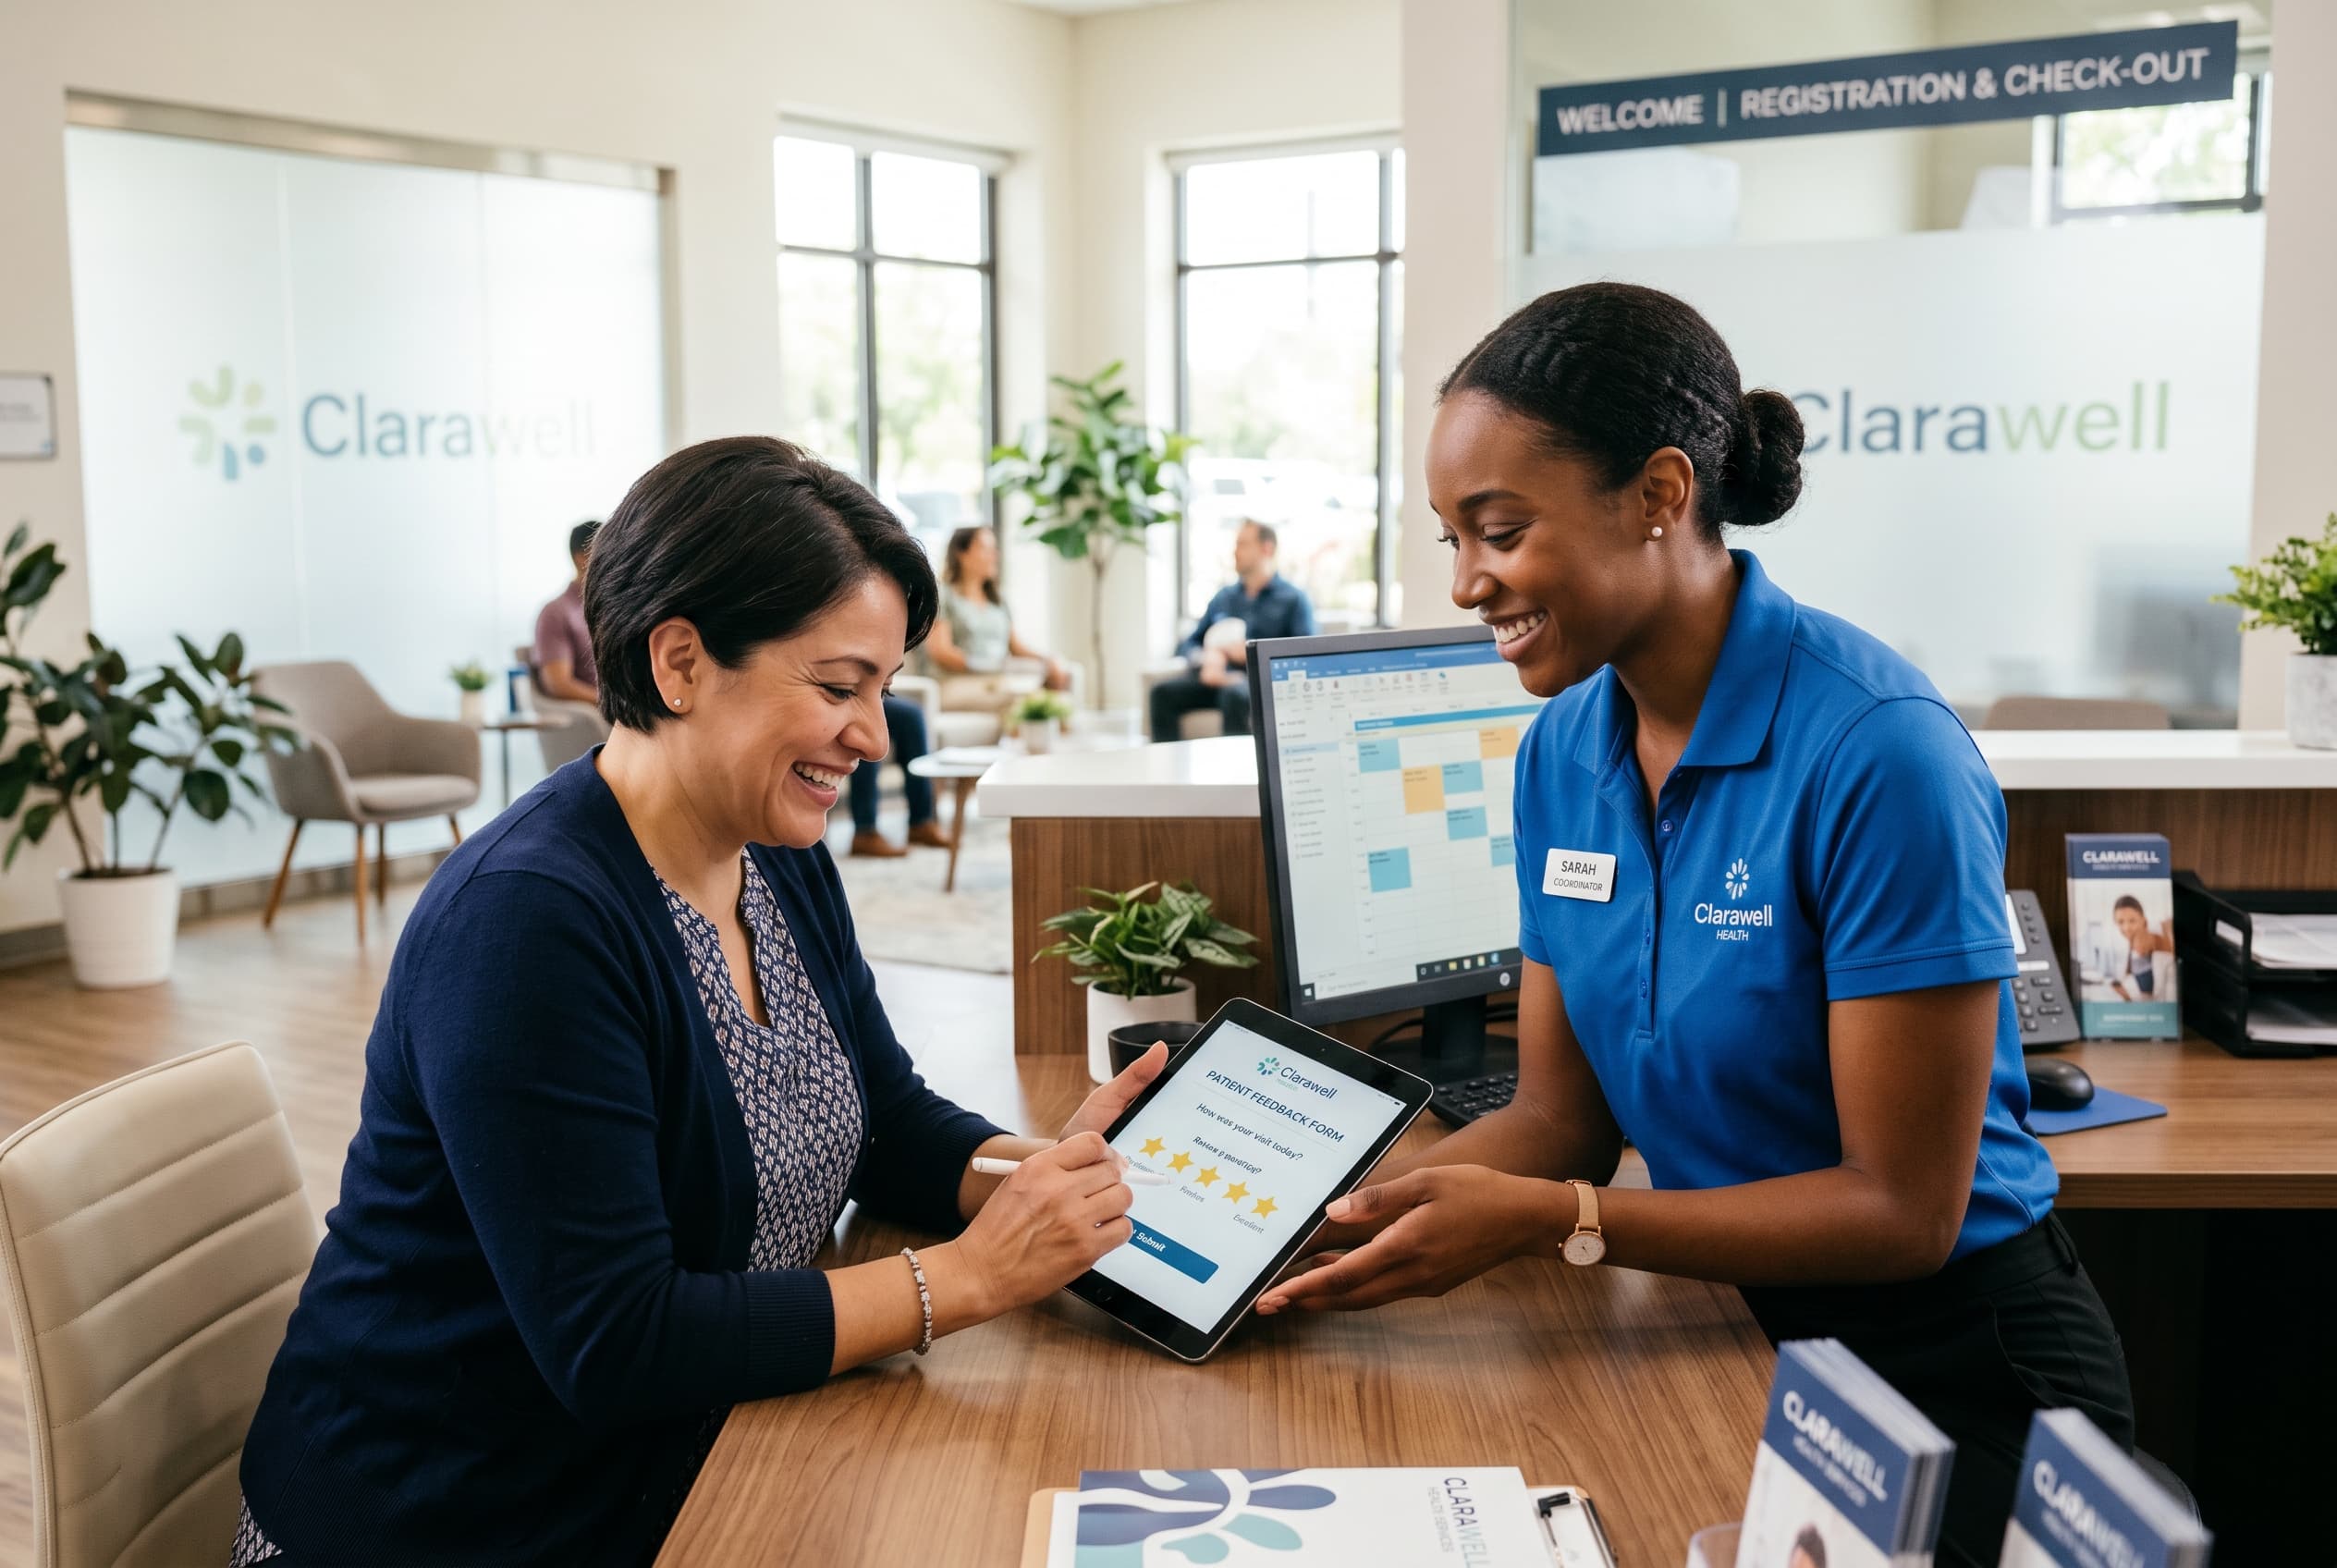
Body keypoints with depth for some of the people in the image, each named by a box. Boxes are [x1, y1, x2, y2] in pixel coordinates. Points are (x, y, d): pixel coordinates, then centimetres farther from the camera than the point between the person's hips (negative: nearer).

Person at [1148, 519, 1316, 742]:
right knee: (1163, 693, -24)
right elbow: (1187, 645, 22)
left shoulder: (1294, 598, 9)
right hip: (1220, 676, 5)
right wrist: (1206, 660, -3)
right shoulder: (1224, 596, 24)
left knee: (1234, 695, -40)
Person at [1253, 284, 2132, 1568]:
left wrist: (1545, 1220, -27)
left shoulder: (1876, 751, -24)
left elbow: (1903, 1208, -21)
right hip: (1728, 1334, 6)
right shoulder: (1561, 750, -1)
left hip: (1955, 1377, -6)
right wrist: (1346, 1207, -15)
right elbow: (1560, 1116, 2)